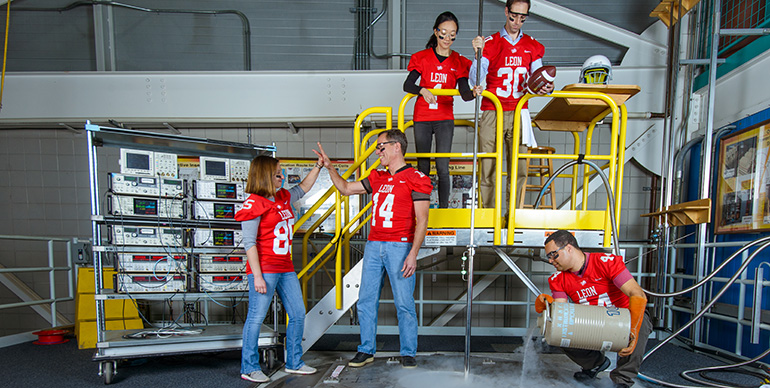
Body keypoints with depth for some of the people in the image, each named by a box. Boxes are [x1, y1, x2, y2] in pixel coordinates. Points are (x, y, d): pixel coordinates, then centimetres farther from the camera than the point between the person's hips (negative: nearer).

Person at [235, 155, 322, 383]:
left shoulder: (283, 198, 13)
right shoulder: (254, 203, -10)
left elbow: (303, 188, 32)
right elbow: (249, 243, -13)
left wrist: (318, 166, 25)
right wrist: (257, 276, -18)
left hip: (286, 269, 9)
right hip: (264, 269, -8)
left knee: (298, 314, 11)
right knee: (256, 317, 0)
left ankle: (294, 363, 25)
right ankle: (249, 368, 17)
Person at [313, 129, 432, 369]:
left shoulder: (416, 179, -4)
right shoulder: (377, 178, 16)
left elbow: (421, 221, -9)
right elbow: (345, 189, 27)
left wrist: (413, 254, -16)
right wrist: (330, 167, 16)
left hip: (400, 247, -6)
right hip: (374, 246, 6)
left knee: (404, 303, 1)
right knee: (366, 301, 9)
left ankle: (408, 353, 18)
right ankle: (366, 351, 22)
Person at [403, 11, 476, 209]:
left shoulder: (459, 62, 4)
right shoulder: (422, 57, 3)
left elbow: (464, 93, -8)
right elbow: (407, 84, -9)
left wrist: (473, 93, -31)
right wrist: (422, 90, -30)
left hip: (445, 119, 0)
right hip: (422, 118, 0)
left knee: (442, 168, -7)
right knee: (423, 168, 6)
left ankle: (444, 208, 4)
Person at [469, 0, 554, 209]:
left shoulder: (533, 47, 16)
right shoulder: (490, 43, 7)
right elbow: (475, 80, -6)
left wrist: (546, 87, -12)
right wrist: (478, 53, -20)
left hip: (519, 114, 2)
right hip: (492, 113, -2)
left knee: (519, 169, -3)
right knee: (488, 168, -4)